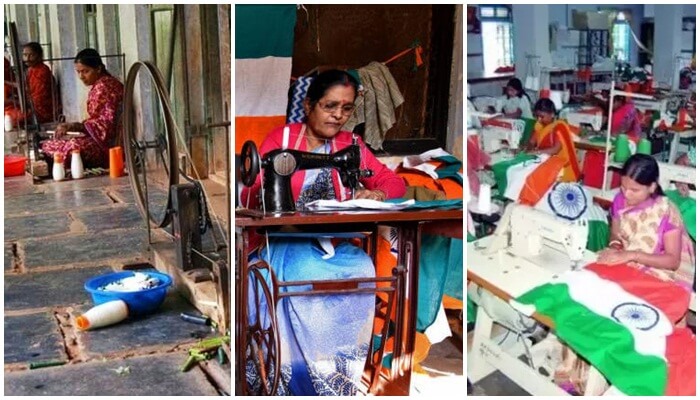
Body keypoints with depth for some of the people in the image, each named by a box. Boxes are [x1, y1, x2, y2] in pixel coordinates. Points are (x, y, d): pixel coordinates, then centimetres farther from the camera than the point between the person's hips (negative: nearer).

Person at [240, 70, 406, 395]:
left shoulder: (350, 144, 12)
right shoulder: (281, 139, 2)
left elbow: (394, 182, 10)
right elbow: (249, 196, -3)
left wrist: (377, 193, -14)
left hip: (332, 242, 3)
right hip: (282, 241, -3)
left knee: (362, 270, -30)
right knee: (305, 273, -36)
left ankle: (342, 375, -17)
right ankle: (304, 378, -20)